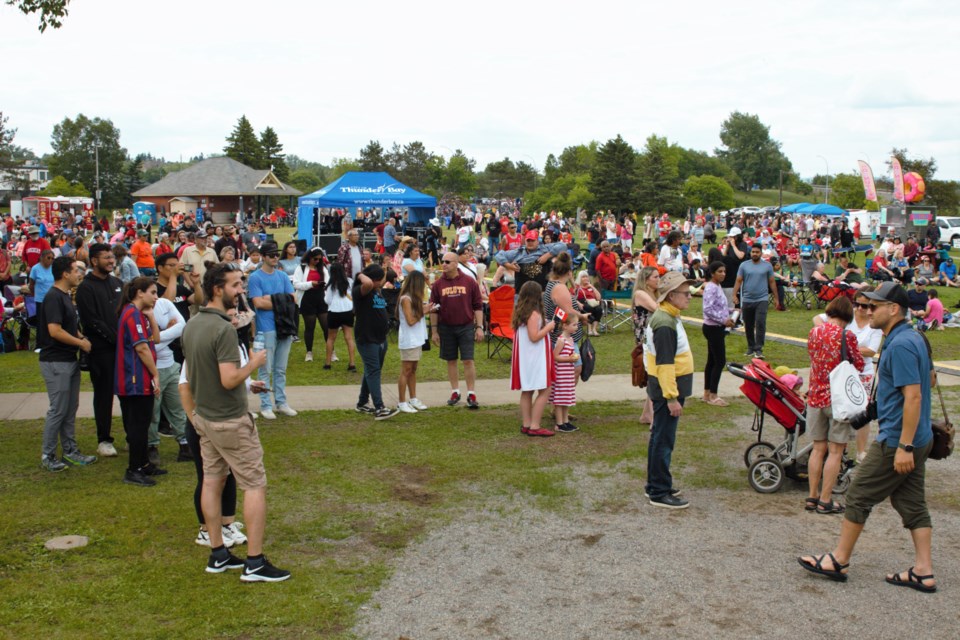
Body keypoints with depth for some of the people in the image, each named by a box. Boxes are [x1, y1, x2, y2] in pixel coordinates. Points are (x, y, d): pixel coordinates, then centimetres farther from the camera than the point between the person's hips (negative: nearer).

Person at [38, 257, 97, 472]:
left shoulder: (65, 296, 14)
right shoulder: (53, 297, -17)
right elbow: (54, 331, -25)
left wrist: (81, 337, 5)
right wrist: (81, 342, -14)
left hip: (70, 360, 10)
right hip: (56, 362, -10)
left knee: (70, 409, 13)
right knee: (58, 410, -4)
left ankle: (70, 451, 21)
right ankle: (47, 456, 6)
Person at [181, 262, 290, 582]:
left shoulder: (191, 325, 6)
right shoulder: (224, 329, -23)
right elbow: (229, 379, -30)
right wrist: (255, 362, -12)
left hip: (204, 416, 9)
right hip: (230, 421, -9)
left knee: (212, 482, 14)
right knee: (255, 485, -1)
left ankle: (218, 555, 23)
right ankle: (254, 563, 1)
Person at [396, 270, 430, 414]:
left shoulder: (414, 298, 12)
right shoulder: (406, 299, -16)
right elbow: (410, 321, -19)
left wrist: (423, 309, 0)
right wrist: (423, 311, -10)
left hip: (417, 340, 9)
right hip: (408, 341, -9)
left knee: (413, 370, 13)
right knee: (406, 371, -2)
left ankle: (413, 399, 21)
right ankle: (402, 403, 4)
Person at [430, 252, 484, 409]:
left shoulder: (469, 282, -3)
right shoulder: (438, 284, 0)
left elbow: (478, 306, 1)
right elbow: (434, 309, 5)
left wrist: (479, 327, -4)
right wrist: (434, 331, 2)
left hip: (466, 326, -2)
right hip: (446, 327, 2)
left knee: (468, 360, -4)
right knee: (451, 360, 9)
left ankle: (471, 394, 3)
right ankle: (455, 392, 21)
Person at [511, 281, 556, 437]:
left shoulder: (520, 312, 9)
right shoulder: (534, 314, -18)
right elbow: (534, 337, -23)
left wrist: (545, 327, 17)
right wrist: (548, 327, -11)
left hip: (524, 358, 10)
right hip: (535, 358, -10)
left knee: (527, 392, 14)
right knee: (544, 391, -5)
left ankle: (526, 424, 19)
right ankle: (534, 427, -7)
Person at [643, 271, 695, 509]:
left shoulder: (669, 317, 12)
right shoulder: (665, 324, -21)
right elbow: (665, 364, -24)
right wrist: (672, 398, -24)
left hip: (669, 385, 10)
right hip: (667, 386, -10)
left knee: (660, 438, 17)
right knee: (664, 441, -3)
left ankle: (656, 485, 27)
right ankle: (659, 493, 4)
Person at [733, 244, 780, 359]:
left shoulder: (767, 266, 4)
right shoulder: (744, 265, 5)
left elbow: (772, 282, 7)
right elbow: (738, 281, 2)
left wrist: (776, 298, 7)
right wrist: (734, 295, -11)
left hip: (762, 299, -2)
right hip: (747, 300, 2)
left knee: (760, 324, -13)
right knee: (748, 326, 11)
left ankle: (759, 349, -11)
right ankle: (750, 348, 25)